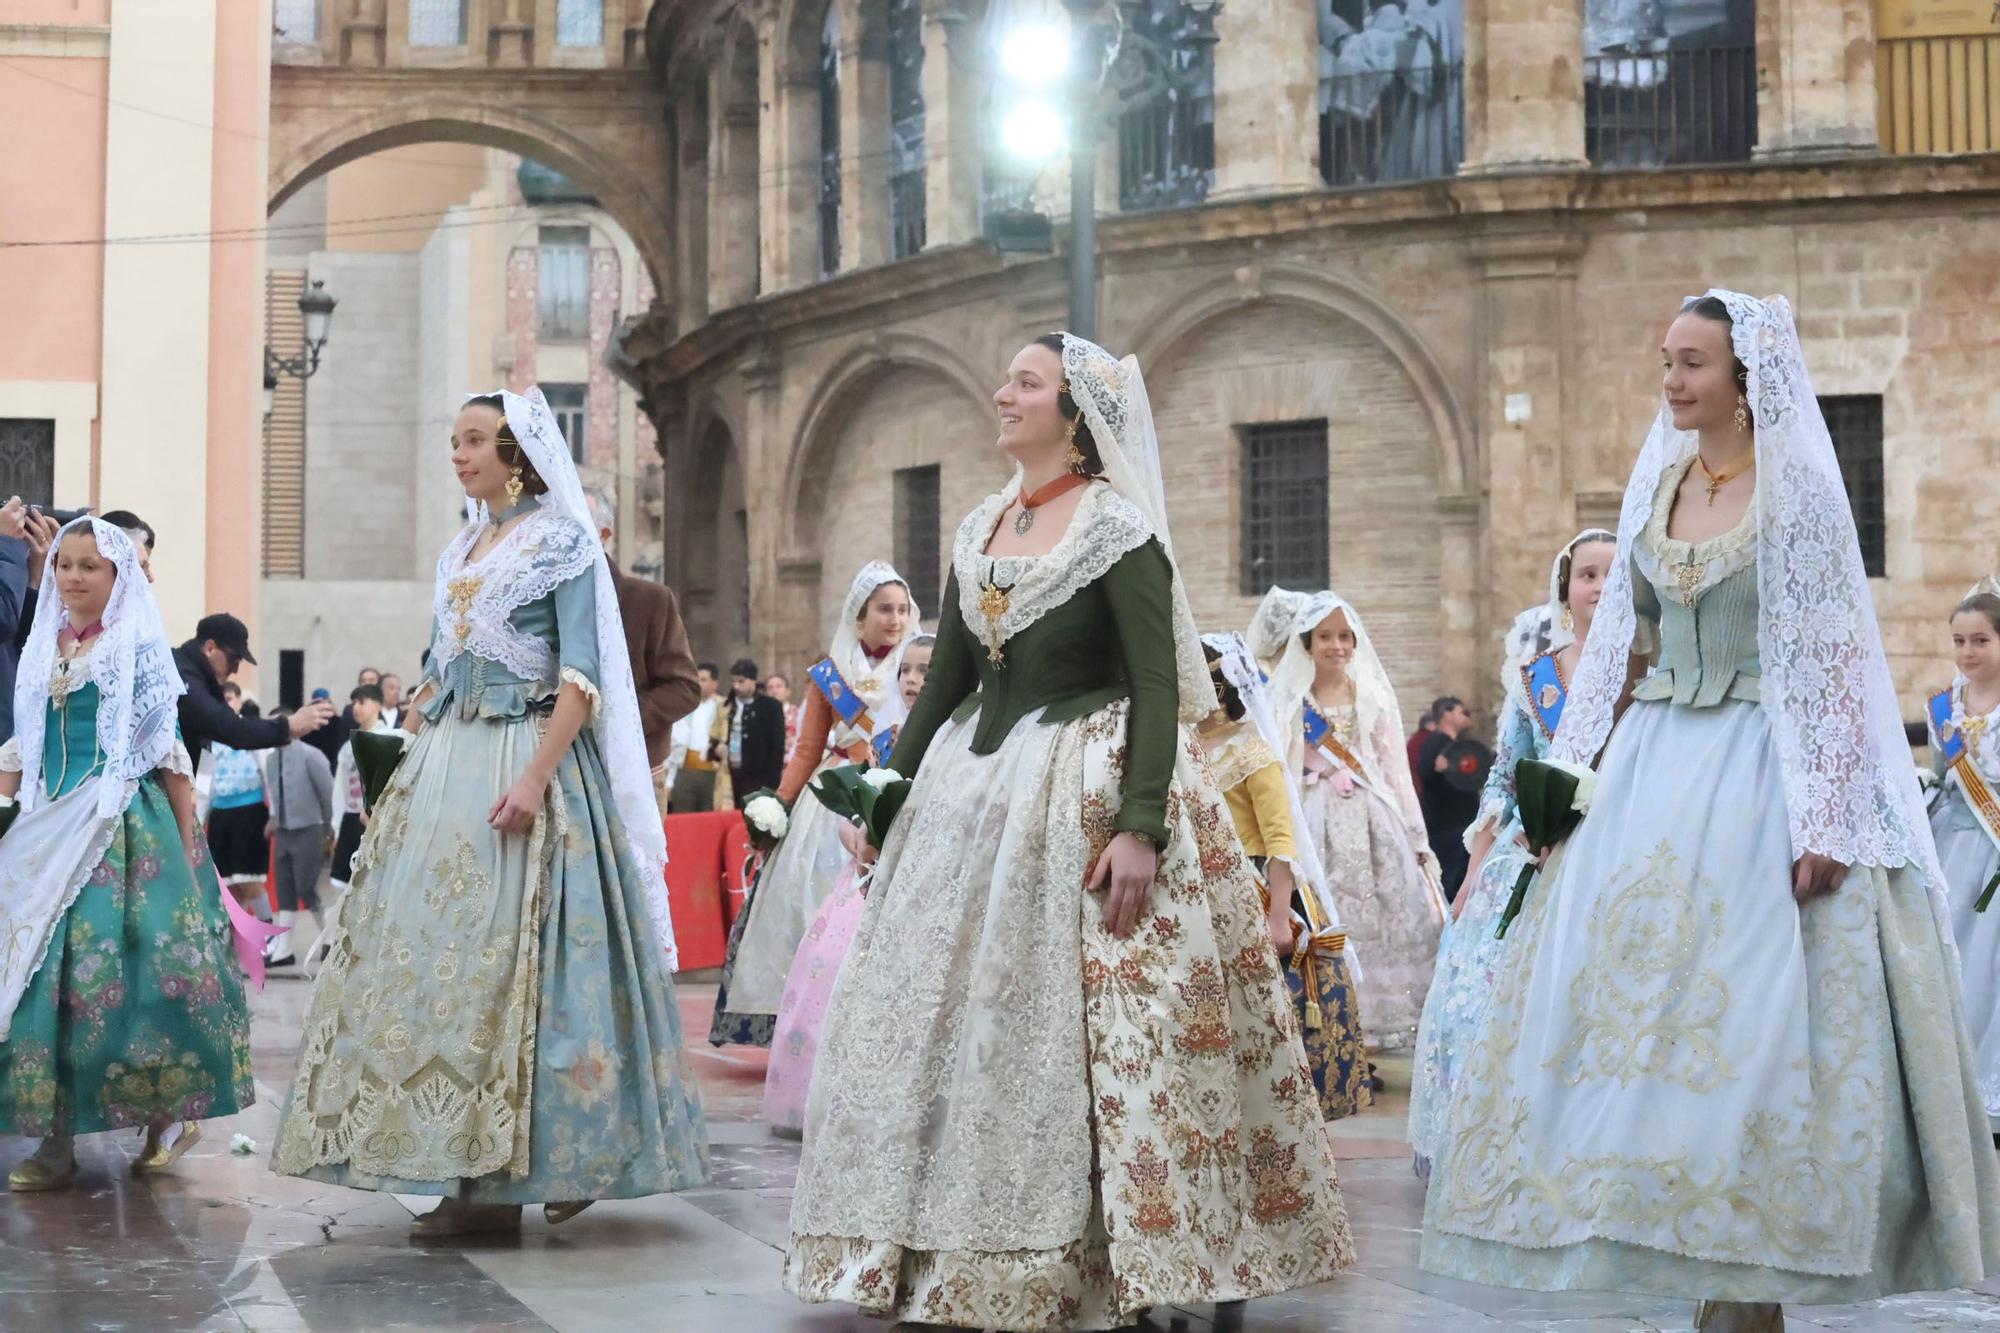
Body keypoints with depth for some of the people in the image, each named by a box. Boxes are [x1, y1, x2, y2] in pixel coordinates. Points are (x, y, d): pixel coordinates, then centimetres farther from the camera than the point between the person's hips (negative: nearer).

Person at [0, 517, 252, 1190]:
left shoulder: (138, 646, -1)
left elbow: (169, 750, -4)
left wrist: (187, 843, -8)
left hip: (125, 828, -5)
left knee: (120, 967, -11)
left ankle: (164, 1118, 4)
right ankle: (56, 1140, 4)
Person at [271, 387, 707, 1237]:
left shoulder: (562, 543, -4)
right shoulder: (460, 552, 18)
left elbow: (583, 675, -13)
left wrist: (535, 776, -22)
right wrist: (415, 767, 11)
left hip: (527, 760, -7)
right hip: (447, 768, 7)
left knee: (515, 960, -10)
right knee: (437, 951, 2)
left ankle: (556, 1159, -3)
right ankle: (470, 1176, 7)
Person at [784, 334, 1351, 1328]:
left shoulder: (1118, 530, -8)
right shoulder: (977, 530, 12)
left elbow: (1160, 688, -15)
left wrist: (1140, 826, -24)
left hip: (1086, 795, -7)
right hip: (973, 796, 7)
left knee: (1080, 1034, -5)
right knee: (954, 1021, 7)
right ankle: (959, 1246, 18)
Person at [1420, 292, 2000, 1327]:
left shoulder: (1796, 486, -6)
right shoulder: (1656, 486, 11)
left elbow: (1832, 656, -10)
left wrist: (1825, 815, -17)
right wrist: (1573, 768, 10)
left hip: (1764, 768, -6)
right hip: (1658, 766, 6)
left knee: (1748, 1013, -7)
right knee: (1645, 990, 2)